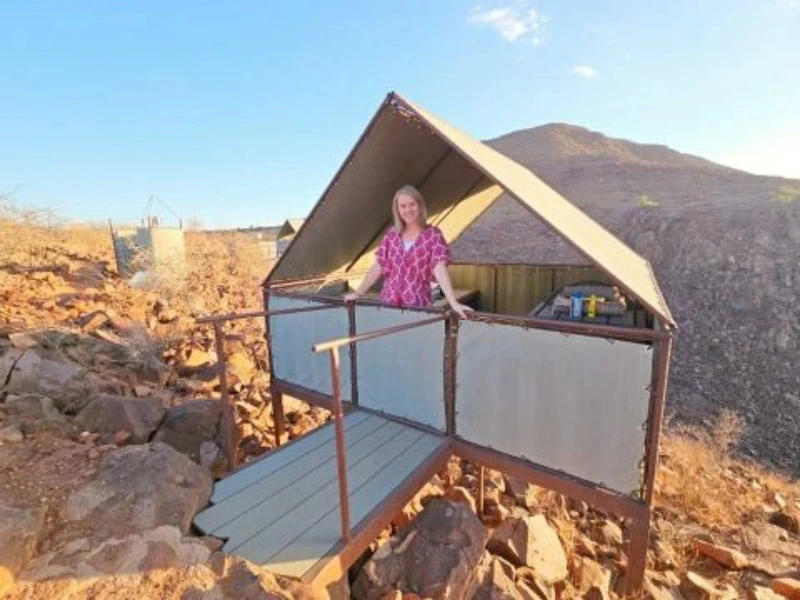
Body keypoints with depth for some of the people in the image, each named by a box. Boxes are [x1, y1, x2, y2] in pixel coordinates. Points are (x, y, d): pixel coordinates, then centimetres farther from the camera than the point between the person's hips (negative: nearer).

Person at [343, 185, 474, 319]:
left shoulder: (432, 235, -5)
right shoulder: (392, 235, 6)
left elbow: (440, 269, -15)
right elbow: (377, 267, 8)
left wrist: (453, 302, -25)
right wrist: (358, 293, 6)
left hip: (418, 304, -3)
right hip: (389, 302, 3)